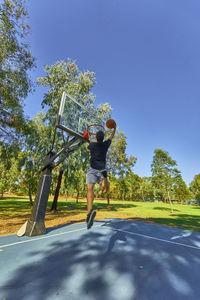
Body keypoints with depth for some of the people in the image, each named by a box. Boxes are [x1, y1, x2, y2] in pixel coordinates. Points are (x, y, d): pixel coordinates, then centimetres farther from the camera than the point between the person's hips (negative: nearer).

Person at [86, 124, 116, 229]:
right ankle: (104, 176, -18)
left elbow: (87, 149, 23)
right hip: (102, 169, 2)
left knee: (90, 189, -12)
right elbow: (111, 137, 27)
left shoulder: (93, 144, 1)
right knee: (104, 190, 15)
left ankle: (90, 211, -33)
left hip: (92, 169, -2)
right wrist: (114, 129, 42)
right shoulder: (106, 144, 7)